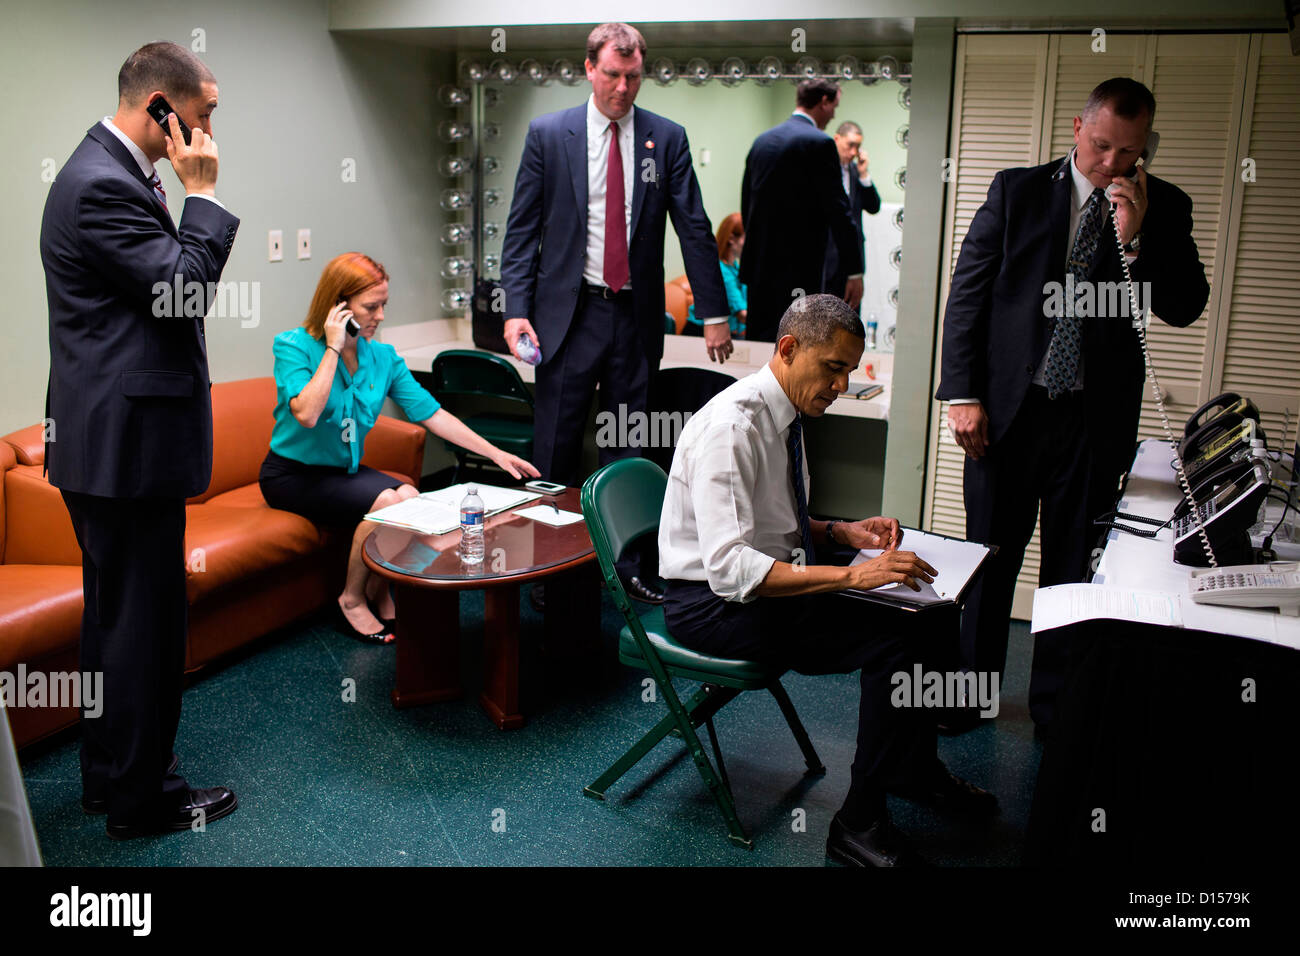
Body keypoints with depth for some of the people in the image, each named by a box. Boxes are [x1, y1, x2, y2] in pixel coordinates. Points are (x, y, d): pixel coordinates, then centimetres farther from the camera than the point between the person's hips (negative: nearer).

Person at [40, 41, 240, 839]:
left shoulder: (116, 172, 14)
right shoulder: (103, 186, -18)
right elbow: (187, 286, -21)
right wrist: (203, 193, -15)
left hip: (113, 438, 11)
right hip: (127, 441, -11)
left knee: (118, 612, 19)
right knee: (141, 617, 0)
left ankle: (113, 772, 35)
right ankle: (141, 796, 16)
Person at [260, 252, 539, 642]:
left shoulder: (383, 358, -1)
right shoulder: (293, 346, -14)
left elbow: (431, 414, -1)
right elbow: (306, 414, -29)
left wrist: (496, 453, -6)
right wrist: (333, 348, -24)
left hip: (344, 470, 5)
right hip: (291, 474, -5)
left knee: (410, 496, -23)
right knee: (384, 502, -27)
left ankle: (379, 593, -1)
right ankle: (352, 601, -6)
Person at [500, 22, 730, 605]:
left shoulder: (667, 139, 4)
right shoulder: (548, 134, 1)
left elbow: (694, 228, 4)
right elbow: (522, 228, 1)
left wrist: (713, 312, 0)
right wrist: (517, 308, -9)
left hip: (636, 316, 1)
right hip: (569, 313, -1)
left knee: (629, 448, 9)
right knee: (556, 448, 4)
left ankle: (631, 565, 19)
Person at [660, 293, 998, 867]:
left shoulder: (786, 417, 6)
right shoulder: (731, 425, -23)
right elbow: (729, 568, -31)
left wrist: (843, 533, 0)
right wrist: (851, 575, -34)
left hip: (769, 580, 9)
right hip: (711, 602, -9)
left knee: (932, 617, -2)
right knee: (894, 642, -22)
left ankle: (916, 769, 21)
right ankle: (859, 825, -8)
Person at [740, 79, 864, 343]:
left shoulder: (762, 140, 12)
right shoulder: (819, 143, -10)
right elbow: (837, 210, -13)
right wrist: (854, 271, -11)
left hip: (759, 263, 8)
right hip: (799, 267, -7)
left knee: (757, 335, 13)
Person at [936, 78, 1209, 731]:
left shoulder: (1163, 208, 5)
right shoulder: (1018, 190, 2)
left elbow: (1185, 308, -2)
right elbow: (967, 292, 1)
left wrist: (1137, 237, -16)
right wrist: (962, 393, -6)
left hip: (1096, 418, 1)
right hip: (1007, 407, 0)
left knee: (1073, 568, 10)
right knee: (989, 558, 9)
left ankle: (1055, 704, 26)